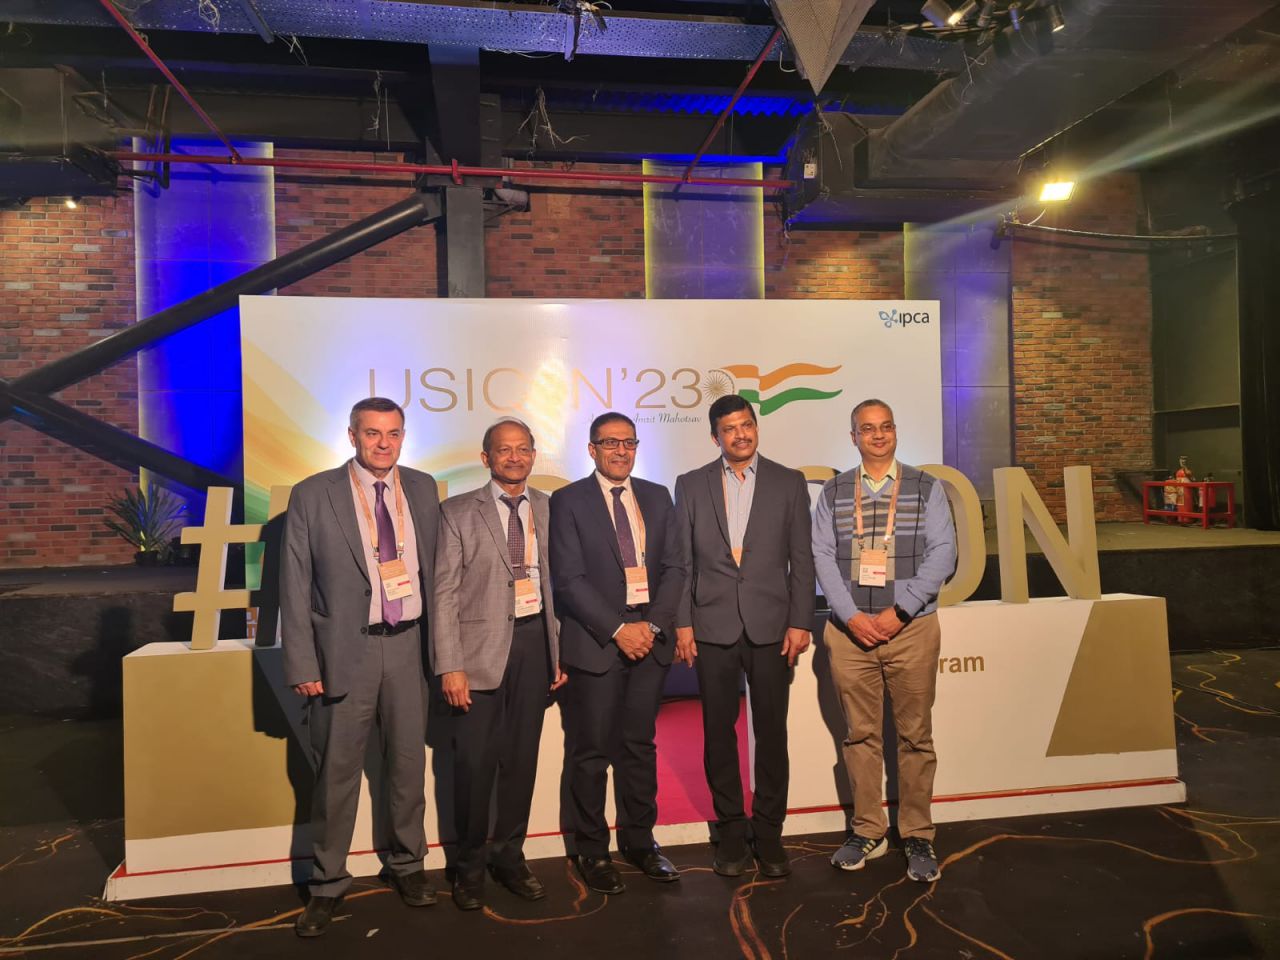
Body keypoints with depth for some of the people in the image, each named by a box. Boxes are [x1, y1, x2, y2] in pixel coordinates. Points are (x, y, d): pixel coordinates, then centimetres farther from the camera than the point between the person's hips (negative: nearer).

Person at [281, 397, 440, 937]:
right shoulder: (312, 496, -5)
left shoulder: (423, 489, 5)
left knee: (409, 763, 14)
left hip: (408, 645, 3)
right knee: (336, 772, 8)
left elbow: (435, 567, 7)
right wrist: (303, 664, -7)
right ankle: (327, 884, 27)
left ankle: (407, 864, 35)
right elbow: (294, 585, -4)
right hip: (345, 650, -2)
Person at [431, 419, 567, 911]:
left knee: (521, 757, 13)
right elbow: (445, 593, -6)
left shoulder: (548, 508, 6)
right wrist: (449, 666, -11)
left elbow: (557, 581, 8)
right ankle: (469, 864, 26)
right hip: (481, 645, -3)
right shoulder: (458, 512, -3)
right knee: (475, 760, 4)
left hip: (534, 640, 3)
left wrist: (558, 650, 5)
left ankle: (509, 855, 31)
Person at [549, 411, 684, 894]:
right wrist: (618, 629, -14)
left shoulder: (657, 497, 11)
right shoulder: (568, 501, -2)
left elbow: (673, 567, 7)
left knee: (640, 745, 13)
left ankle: (639, 841, 28)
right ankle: (592, 851, 21)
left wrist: (653, 624, -7)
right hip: (595, 642, -3)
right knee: (591, 752, 5)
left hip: (650, 637, 4)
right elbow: (569, 579, -9)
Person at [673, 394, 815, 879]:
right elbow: (682, 561, 4)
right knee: (719, 732, 8)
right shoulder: (690, 485, 6)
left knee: (771, 732, 7)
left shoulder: (789, 483, 6)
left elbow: (801, 560, 3)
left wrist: (800, 622, -3)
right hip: (712, 627, 0)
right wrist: (682, 624, -2)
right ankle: (731, 831, 23)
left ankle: (768, 832, 22)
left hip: (771, 626, 0)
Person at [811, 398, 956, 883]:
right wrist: (852, 616, -9)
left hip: (911, 627, -1)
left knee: (915, 736, 6)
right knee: (860, 735, 8)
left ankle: (918, 836, 19)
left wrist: (897, 611, -12)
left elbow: (942, 554, -3)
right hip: (850, 629, 1)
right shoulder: (833, 492, 7)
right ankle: (867, 831, 21)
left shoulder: (926, 488, 4)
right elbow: (822, 556, 1)